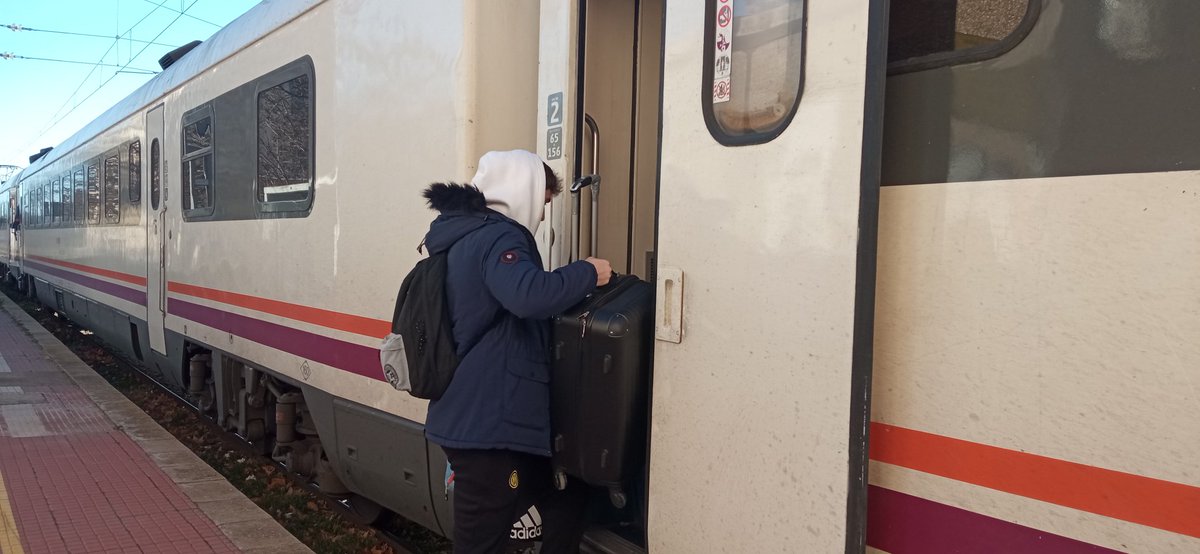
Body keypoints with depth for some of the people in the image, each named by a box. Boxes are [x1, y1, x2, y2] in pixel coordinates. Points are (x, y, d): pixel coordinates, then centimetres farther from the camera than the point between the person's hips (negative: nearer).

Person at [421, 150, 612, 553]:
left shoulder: (466, 237, 17)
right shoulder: (498, 238, -15)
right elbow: (529, 295, -34)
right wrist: (588, 274, -18)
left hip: (473, 418, 11)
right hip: (488, 425, -11)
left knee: (566, 495, 23)